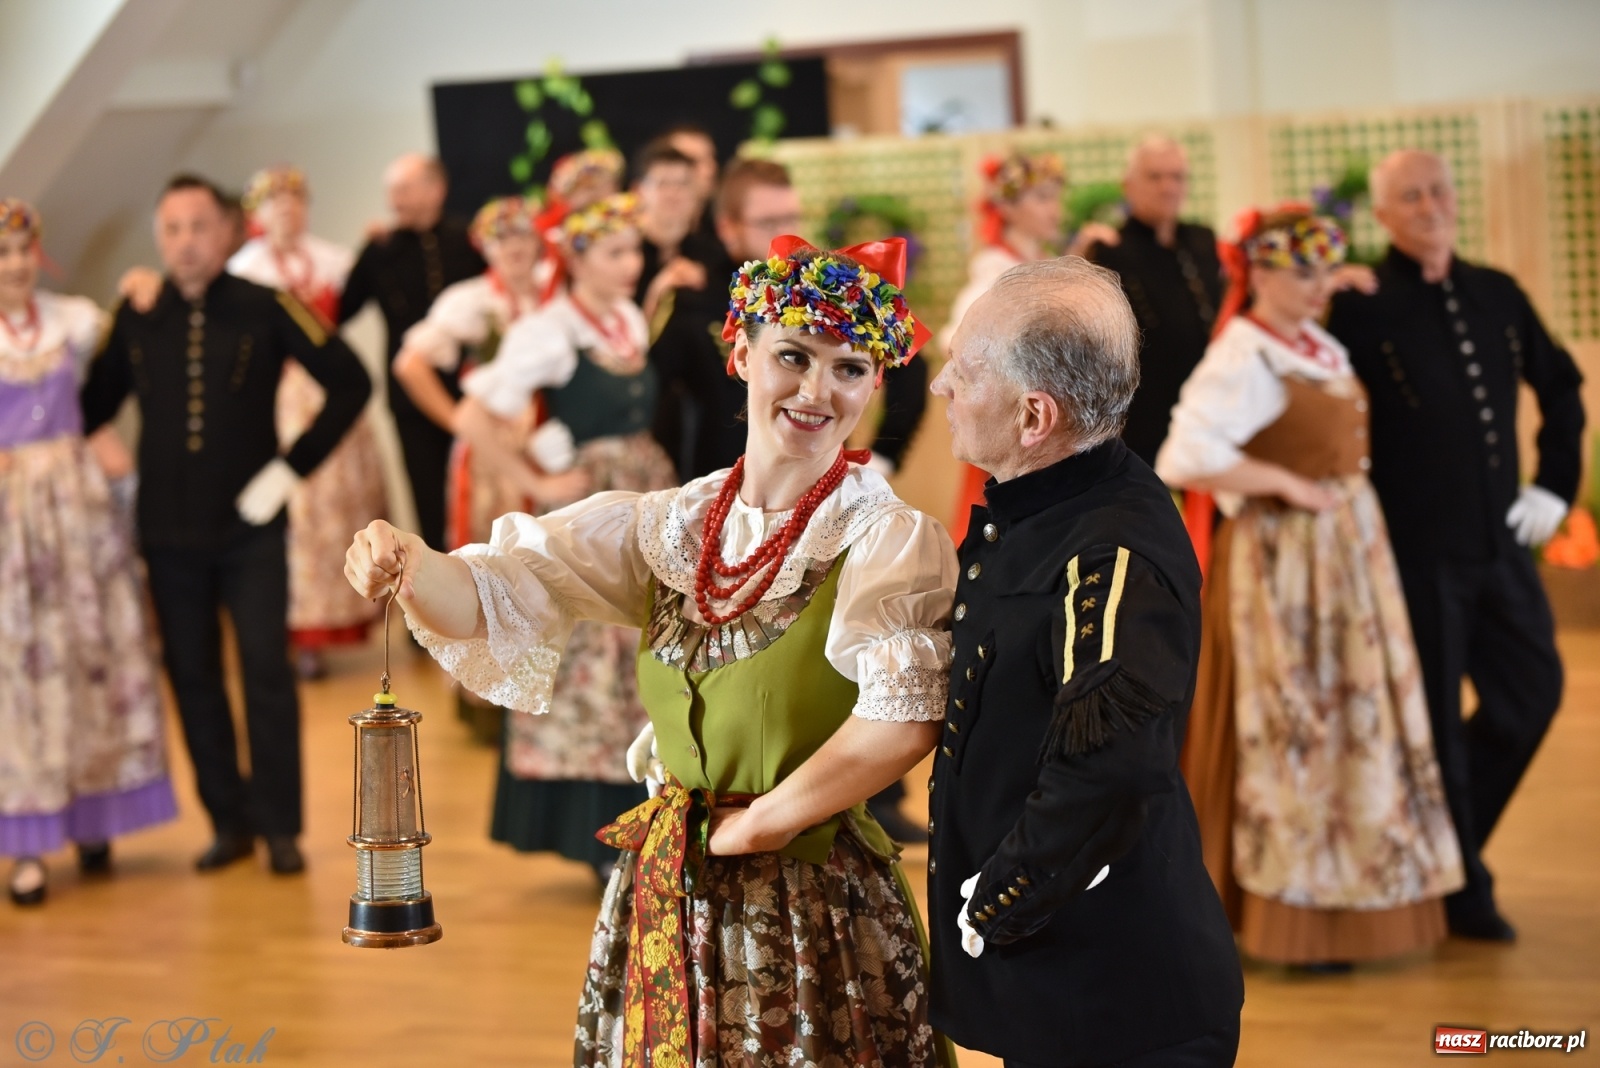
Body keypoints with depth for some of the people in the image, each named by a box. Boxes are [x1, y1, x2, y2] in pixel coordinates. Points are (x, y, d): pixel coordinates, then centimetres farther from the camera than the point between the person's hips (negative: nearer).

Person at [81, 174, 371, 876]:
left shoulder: (266, 310, -6)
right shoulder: (135, 318, 2)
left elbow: (349, 382, -5)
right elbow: (95, 403, 11)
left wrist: (292, 467, -7)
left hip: (249, 525, -3)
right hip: (168, 530, 3)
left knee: (266, 671, -4)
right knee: (191, 676, 7)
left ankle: (279, 825, 6)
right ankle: (229, 820, 19)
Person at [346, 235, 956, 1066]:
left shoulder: (889, 539, -14)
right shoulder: (666, 527, 3)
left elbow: (902, 723, -28)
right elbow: (493, 598, -3)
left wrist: (757, 823, -16)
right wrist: (409, 565, -24)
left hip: (818, 912, -5)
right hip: (663, 905, 5)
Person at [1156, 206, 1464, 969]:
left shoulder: (1320, 348, 11)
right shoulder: (1242, 358, -16)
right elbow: (1184, 458, -28)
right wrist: (1287, 485, -21)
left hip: (1349, 548, 9)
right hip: (1281, 555, -9)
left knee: (1355, 715, 14)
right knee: (1293, 727, -2)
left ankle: (1345, 894, 26)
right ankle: (1296, 922, 8)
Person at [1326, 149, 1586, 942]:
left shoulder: (1496, 296, 8)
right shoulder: (1362, 306, -9)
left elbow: (1560, 386, 21)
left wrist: (1555, 483, 12)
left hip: (1501, 541, 6)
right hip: (1417, 549, -6)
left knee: (1532, 691, 9)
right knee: (1435, 720, 4)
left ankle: (1447, 840, 29)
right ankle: (1460, 889, 19)